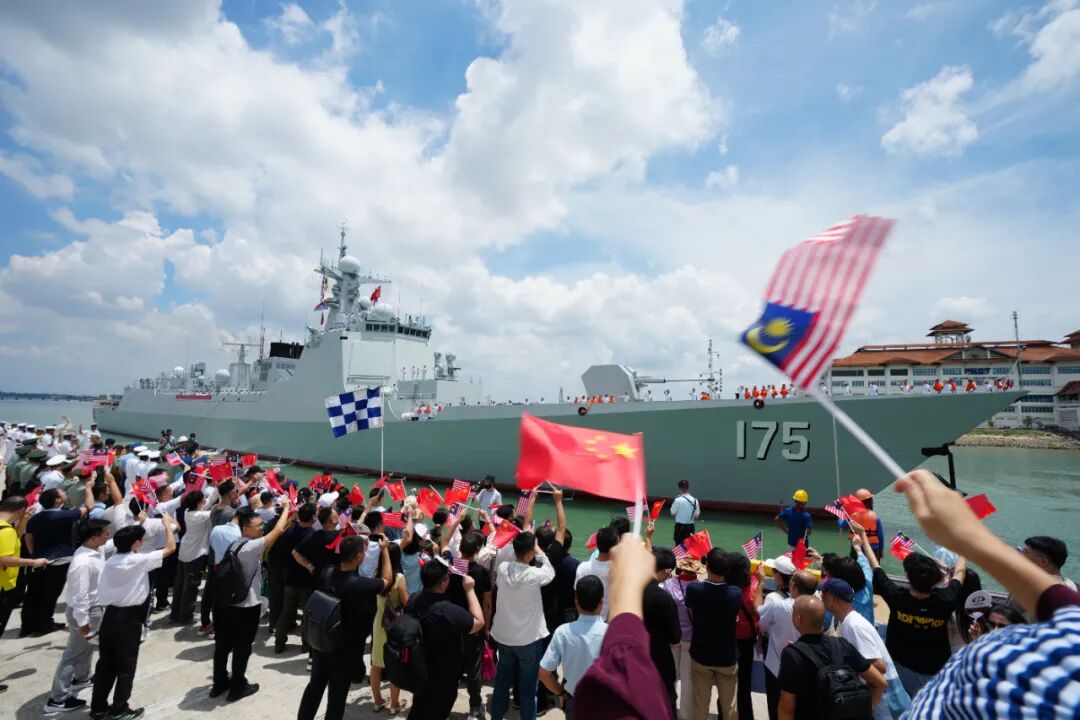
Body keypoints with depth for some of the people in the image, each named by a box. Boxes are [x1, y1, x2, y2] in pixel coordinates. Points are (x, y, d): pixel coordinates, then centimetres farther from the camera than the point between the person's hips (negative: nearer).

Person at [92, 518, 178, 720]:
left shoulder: (109, 562, 3)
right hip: (129, 618, -6)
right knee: (126, 666, 8)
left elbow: (101, 594, 5)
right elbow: (170, 548, -12)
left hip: (109, 615, 6)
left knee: (105, 663, 18)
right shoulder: (140, 560, -16)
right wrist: (168, 525, -1)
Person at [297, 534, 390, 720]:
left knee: (315, 686, 25)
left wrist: (358, 543, 5)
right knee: (337, 695, 13)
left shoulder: (326, 572, -17)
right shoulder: (361, 585, -31)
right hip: (346, 649, -5)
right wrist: (384, 550, -5)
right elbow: (386, 580, -11)